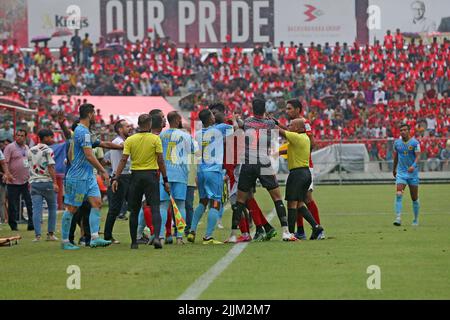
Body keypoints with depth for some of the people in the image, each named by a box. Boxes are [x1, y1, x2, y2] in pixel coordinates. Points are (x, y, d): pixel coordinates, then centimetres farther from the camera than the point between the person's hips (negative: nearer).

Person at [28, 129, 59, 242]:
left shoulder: (31, 151, 12)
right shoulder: (48, 150, -7)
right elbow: (51, 168, -13)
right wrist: (55, 183, -16)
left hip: (34, 182, 4)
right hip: (47, 182, -4)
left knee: (36, 209, 0)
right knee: (52, 208, 10)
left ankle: (37, 235, -8)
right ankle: (50, 234, 7)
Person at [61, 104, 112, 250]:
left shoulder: (78, 130, 15)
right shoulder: (83, 132, -17)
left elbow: (70, 153, 23)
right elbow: (89, 156, -22)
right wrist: (103, 171, -15)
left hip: (88, 176, 10)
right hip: (78, 177, -10)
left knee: (97, 202, 0)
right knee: (72, 208, -2)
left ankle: (94, 238, -5)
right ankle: (65, 241, 5)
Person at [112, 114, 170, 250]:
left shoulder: (130, 140, 1)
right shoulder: (155, 139, -3)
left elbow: (123, 160, -4)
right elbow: (160, 161, -4)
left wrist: (116, 178, -2)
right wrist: (165, 180, 1)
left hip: (136, 176, 2)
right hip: (151, 175, -2)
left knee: (134, 211, 10)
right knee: (155, 209, -2)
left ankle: (134, 242, 11)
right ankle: (156, 237, -21)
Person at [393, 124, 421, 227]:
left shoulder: (415, 143, -6)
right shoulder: (397, 143, 4)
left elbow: (418, 156, -14)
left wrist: (413, 166, -32)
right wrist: (394, 169, 25)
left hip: (413, 173, -2)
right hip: (401, 172, 2)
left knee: (414, 198, 6)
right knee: (399, 195, -18)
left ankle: (416, 220, 21)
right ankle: (398, 218, -22)